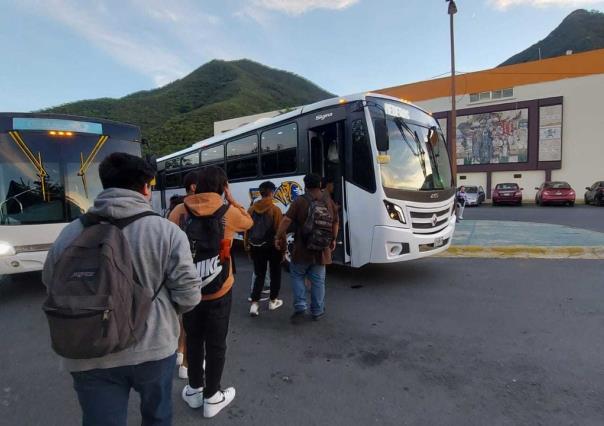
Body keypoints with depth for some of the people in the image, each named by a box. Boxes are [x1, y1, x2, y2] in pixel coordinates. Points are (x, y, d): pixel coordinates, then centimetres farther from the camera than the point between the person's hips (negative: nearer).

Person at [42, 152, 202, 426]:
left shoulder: (70, 233, -7)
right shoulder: (167, 231, -16)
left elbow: (53, 289, 6)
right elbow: (187, 295, -15)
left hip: (90, 356, 2)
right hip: (153, 348, -1)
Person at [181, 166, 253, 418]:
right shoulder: (229, 212, -8)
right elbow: (248, 222, 12)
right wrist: (231, 200, 11)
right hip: (219, 292, -2)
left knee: (193, 340, 20)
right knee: (216, 343, 12)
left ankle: (194, 391, 36)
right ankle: (212, 398, 26)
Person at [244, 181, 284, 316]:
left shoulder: (252, 209, -2)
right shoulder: (275, 209, -14)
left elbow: (247, 229, 2)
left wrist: (248, 246, 13)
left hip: (256, 247, 4)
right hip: (272, 247, -3)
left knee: (259, 275, 13)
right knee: (275, 273, 16)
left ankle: (254, 304, 4)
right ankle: (273, 301, 25)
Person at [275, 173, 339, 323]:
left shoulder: (300, 201, -9)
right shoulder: (329, 201, 4)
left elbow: (286, 220, -16)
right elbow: (336, 222, 12)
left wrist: (278, 237, -8)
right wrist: (333, 239, 23)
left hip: (302, 249, -3)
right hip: (322, 249, 3)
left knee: (297, 276, 15)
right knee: (318, 280, 13)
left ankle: (300, 307, 8)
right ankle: (317, 311, 20)